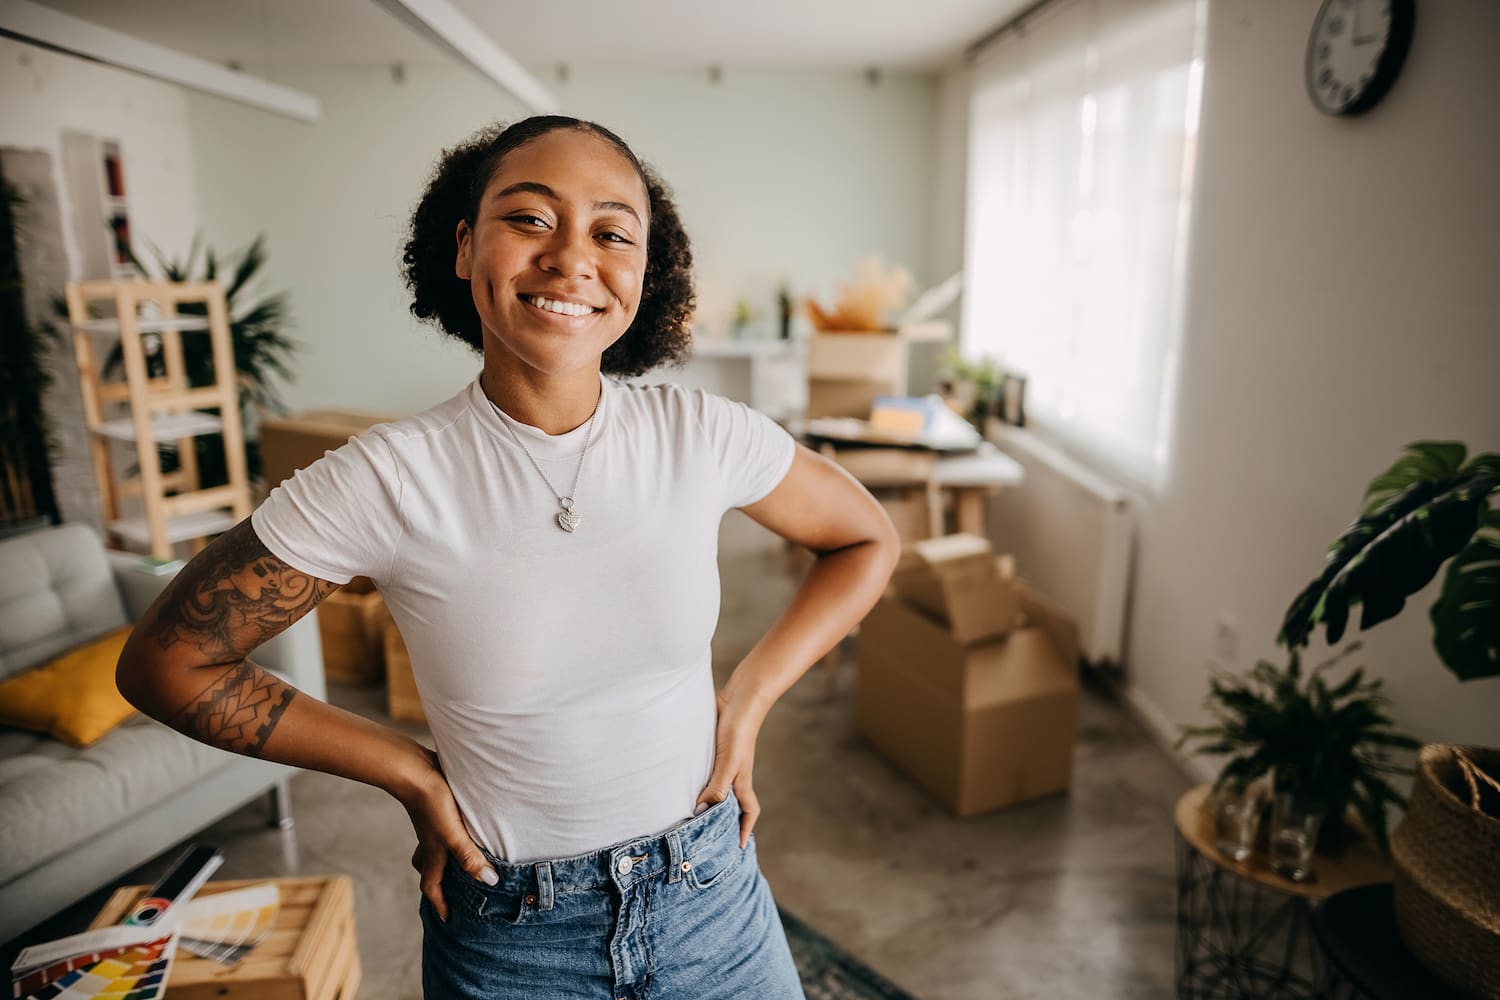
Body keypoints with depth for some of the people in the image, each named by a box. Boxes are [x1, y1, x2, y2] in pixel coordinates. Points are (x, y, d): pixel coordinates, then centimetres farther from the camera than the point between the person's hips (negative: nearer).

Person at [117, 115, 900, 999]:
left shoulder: (704, 436, -15)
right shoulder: (385, 481, -19)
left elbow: (869, 541, 1)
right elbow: (166, 664, -7)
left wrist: (750, 699, -6)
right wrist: (408, 771, -8)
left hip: (712, 897, 2)